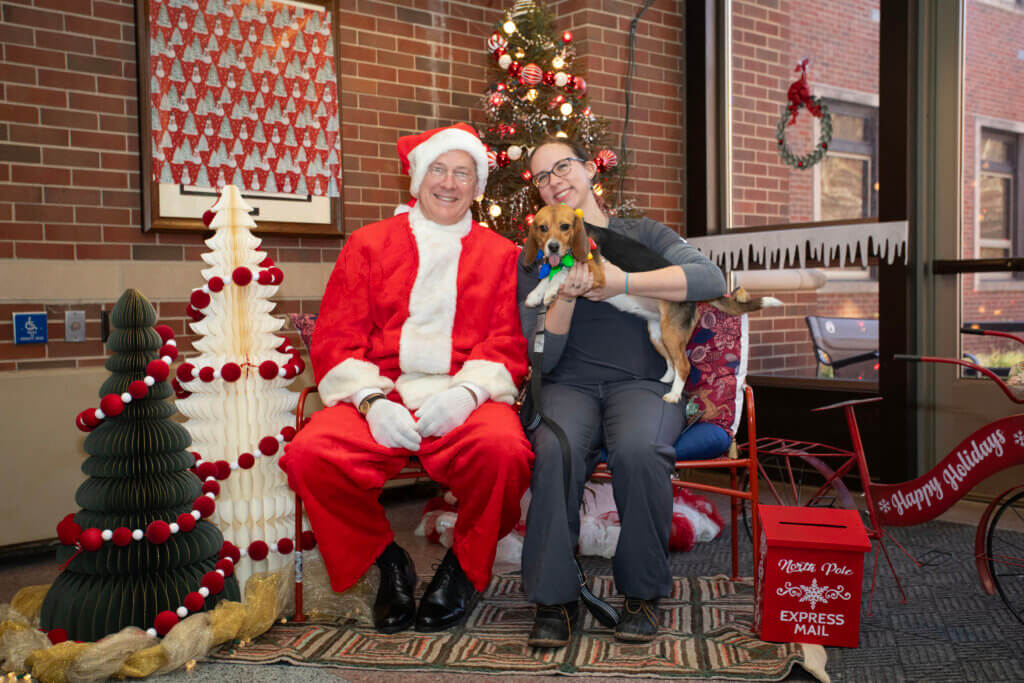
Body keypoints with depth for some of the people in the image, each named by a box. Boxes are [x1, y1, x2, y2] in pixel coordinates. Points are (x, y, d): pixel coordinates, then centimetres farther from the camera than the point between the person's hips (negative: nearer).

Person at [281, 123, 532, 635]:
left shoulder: (500, 254, 17)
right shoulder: (368, 244, 17)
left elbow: (508, 344, 6)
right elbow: (333, 341, 8)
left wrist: (466, 392, -16)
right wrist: (371, 401, -11)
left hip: (463, 400, -1)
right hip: (381, 397, 1)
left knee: (503, 449, -35)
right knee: (309, 454, -28)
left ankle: (465, 565, -3)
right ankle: (388, 561, 0)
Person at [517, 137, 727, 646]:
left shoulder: (642, 235, 13)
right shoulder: (536, 259, 15)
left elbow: (711, 279, -6)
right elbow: (539, 360, 5)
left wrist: (623, 281, -14)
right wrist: (566, 296, -13)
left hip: (641, 381, 0)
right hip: (568, 384, 1)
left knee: (638, 449, -34)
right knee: (554, 451, -33)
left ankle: (641, 594, -14)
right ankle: (554, 599, -19)